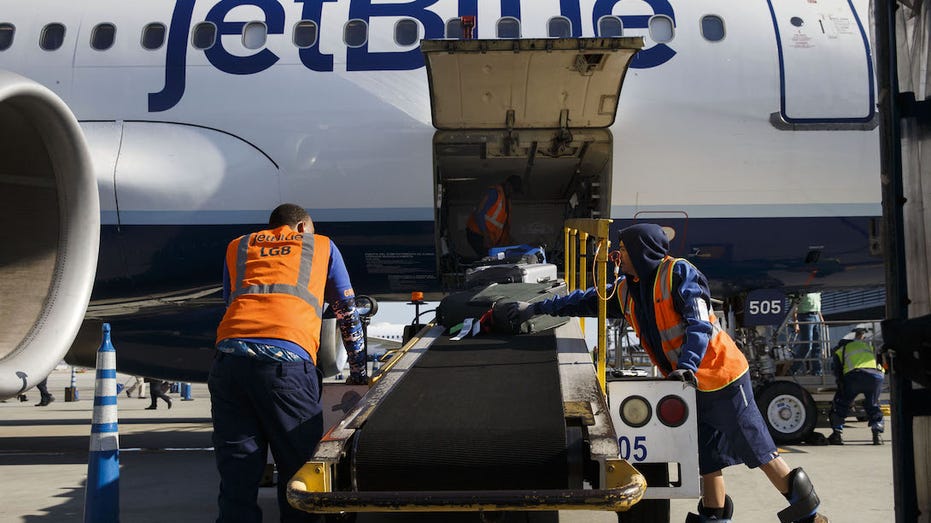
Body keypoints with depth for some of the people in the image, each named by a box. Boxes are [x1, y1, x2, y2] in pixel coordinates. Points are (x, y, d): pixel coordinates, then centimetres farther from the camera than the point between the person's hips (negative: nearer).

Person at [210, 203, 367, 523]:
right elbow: (348, 314, 30)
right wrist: (359, 373, 39)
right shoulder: (322, 246, 25)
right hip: (287, 361, -3)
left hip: (229, 356, 3)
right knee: (299, 475, 6)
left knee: (236, 480, 4)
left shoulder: (237, 247, 31)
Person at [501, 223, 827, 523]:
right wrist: (535, 309, 19)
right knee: (706, 459, 10)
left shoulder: (677, 273, -13)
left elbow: (700, 323, -22)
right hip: (690, 386, 8)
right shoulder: (626, 291, 10)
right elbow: (588, 301, 20)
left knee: (756, 448, -3)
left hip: (721, 377, -8)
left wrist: (688, 365, -35)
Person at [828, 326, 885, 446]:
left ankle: (837, 434, 10)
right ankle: (878, 433, 7)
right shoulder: (869, 345, 35)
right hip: (875, 376, 2)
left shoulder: (840, 350, 28)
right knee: (873, 405, 21)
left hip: (853, 376, -2)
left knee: (840, 404, 16)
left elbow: (838, 373, 19)